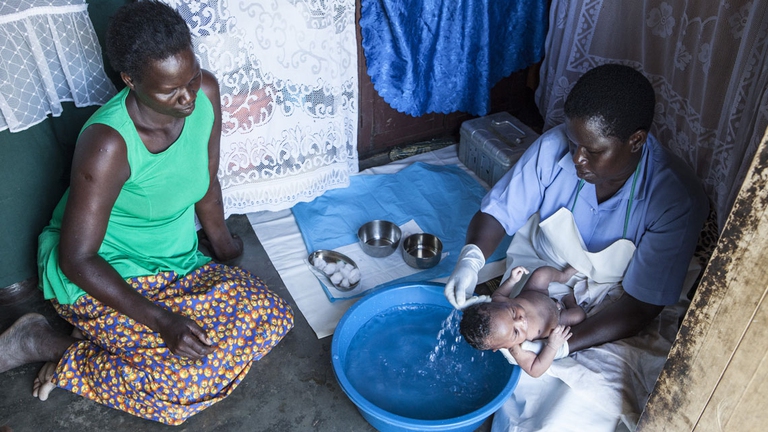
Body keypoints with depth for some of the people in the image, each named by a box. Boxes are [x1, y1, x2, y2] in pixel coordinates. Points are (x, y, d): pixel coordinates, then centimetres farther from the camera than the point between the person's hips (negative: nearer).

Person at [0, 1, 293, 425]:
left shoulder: (205, 92, -13)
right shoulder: (108, 144, -31)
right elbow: (77, 260, -25)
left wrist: (222, 243, 17)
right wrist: (160, 321, -28)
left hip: (174, 263, 7)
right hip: (100, 275, -7)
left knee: (273, 315, -4)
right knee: (195, 377, -22)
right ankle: (45, 344, -2)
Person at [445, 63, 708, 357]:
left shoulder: (679, 200, -26)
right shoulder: (554, 147, -20)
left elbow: (640, 305, -25)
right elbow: (497, 211, -10)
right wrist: (471, 259, -33)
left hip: (606, 307, -2)